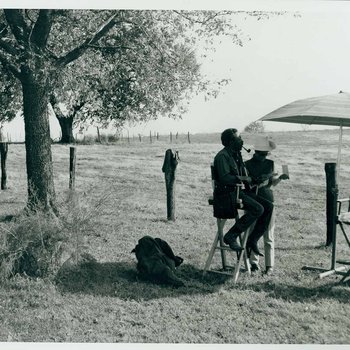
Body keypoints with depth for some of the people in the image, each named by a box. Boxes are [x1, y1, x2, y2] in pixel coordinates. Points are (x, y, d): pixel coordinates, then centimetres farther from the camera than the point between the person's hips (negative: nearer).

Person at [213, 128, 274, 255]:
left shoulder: (236, 155, 18)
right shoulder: (222, 156, -11)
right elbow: (225, 178, -23)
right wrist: (246, 179, -13)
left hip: (239, 191, 9)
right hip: (227, 194, -9)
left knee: (268, 206, -5)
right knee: (258, 209, -26)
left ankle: (252, 240, -1)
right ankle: (231, 236, -17)